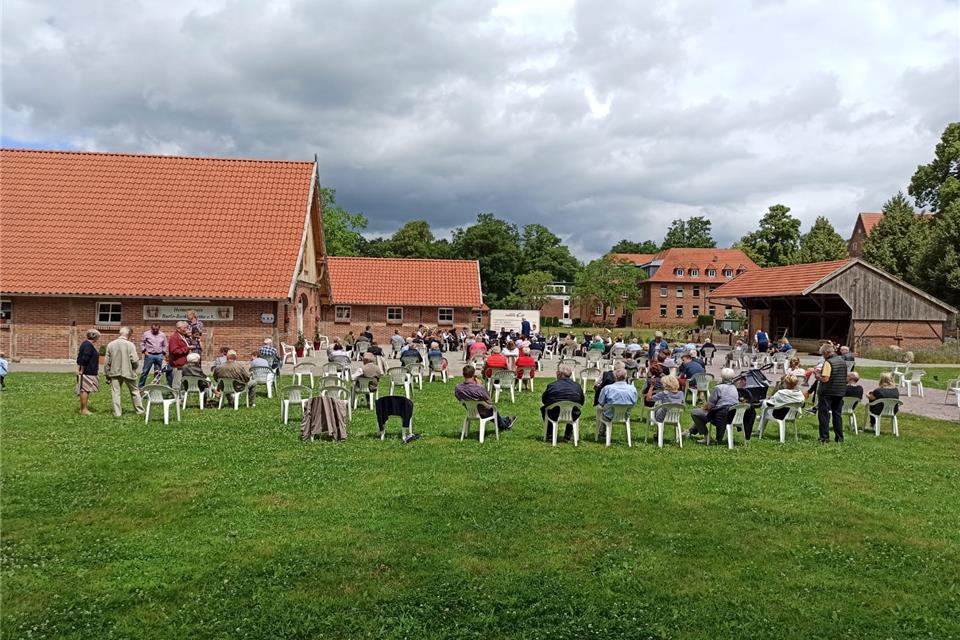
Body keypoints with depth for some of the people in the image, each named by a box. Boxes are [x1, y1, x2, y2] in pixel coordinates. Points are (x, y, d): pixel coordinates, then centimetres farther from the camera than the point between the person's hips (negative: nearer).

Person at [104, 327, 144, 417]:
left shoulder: (110, 344, -2)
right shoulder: (130, 345, -12)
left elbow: (107, 361, 2)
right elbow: (135, 360, -13)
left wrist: (107, 373, 12)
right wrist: (135, 367, 9)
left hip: (114, 372, 2)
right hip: (128, 372, -1)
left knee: (115, 392, 7)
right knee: (135, 391, 13)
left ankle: (117, 412, 5)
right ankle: (139, 410, 20)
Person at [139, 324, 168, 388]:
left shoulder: (162, 335, 10)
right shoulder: (146, 334, 2)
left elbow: (165, 345, 19)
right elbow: (142, 343, 7)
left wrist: (163, 352, 9)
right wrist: (144, 351, -2)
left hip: (159, 356, 3)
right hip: (149, 355, -3)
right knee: (145, 371, -1)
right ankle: (140, 386, 7)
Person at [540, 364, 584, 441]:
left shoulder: (551, 385, -3)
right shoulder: (577, 386, 3)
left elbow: (543, 400, 9)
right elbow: (581, 403, 11)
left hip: (554, 415, -1)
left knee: (543, 408, 30)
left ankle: (549, 433, 28)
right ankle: (568, 435, 27)